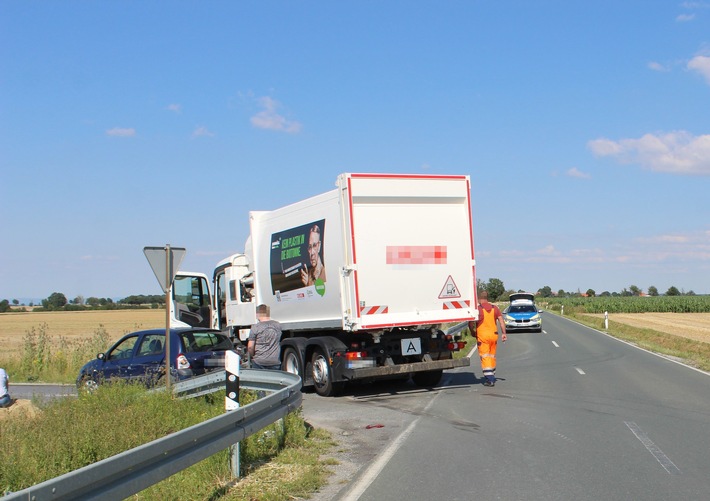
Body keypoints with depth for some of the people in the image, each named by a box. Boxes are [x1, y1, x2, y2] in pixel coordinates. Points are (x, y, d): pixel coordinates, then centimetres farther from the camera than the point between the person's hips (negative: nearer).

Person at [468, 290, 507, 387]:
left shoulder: (477, 309, -9)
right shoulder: (495, 308, 8)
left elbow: (471, 323, -14)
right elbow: (501, 320, 3)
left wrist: (473, 332, 3)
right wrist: (504, 333, 3)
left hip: (482, 336, -5)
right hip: (493, 335, 5)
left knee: (485, 357, -4)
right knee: (492, 356, 17)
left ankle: (490, 379, -12)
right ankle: (492, 376, 27)